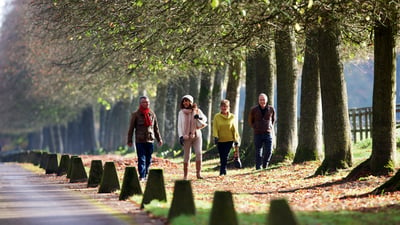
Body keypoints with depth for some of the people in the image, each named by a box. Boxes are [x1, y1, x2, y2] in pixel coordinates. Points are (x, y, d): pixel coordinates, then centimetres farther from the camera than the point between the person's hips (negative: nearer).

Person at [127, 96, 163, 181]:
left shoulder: (152, 114, 11)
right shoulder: (135, 114, 0)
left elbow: (156, 128, 19)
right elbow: (131, 128, 1)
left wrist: (159, 139, 16)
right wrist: (129, 141, -2)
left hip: (150, 140, 4)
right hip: (140, 141, -4)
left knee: (148, 160, 7)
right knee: (141, 159, -8)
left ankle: (146, 175, 17)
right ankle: (142, 176, -9)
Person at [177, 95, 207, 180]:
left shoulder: (197, 110, 7)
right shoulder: (181, 112, 6)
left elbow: (205, 119, 6)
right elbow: (179, 125, 4)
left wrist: (199, 117, -16)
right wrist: (181, 136, -7)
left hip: (197, 135, 0)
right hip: (186, 136, 0)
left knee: (199, 153, -15)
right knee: (186, 156, 0)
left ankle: (198, 173, -12)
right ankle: (185, 176, 4)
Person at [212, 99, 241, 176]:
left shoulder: (232, 117, 4)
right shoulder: (217, 117, 2)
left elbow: (235, 129, 6)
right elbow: (215, 128, -3)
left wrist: (236, 140, 4)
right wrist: (215, 136, -18)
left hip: (229, 140, -1)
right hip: (220, 140, 1)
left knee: (225, 156, -10)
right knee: (222, 157, 5)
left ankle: (222, 172, -9)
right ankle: (224, 171, 17)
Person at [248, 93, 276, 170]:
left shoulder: (271, 109, 0)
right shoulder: (254, 110, -4)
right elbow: (250, 121, 12)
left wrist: (270, 127, 11)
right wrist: (255, 128, 6)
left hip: (268, 133, 1)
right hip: (257, 134, -1)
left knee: (269, 151, -5)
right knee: (258, 153, 1)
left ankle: (265, 166, 16)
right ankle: (258, 168, 5)